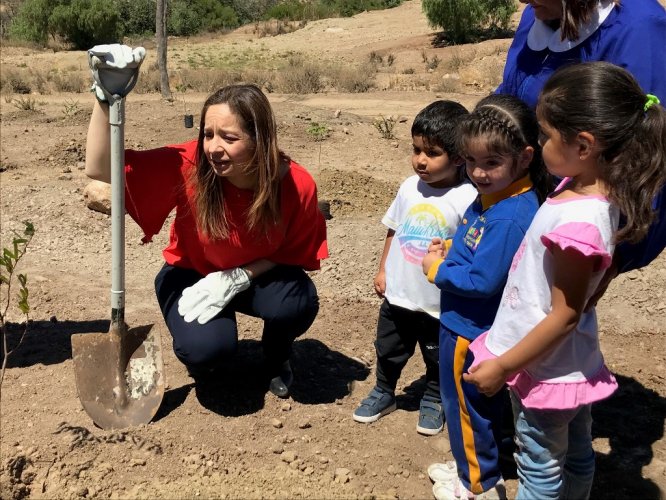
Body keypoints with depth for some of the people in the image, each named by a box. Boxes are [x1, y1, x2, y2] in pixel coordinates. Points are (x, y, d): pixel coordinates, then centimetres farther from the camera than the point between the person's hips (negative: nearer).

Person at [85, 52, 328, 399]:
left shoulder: (297, 185, -26)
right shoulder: (188, 165, -27)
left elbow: (295, 253, -11)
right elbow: (100, 169, -31)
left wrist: (237, 278, -24)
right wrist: (107, 96, -42)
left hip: (258, 277, 1)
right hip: (192, 276, 0)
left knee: (298, 303, -31)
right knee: (208, 347, -29)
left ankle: (277, 357, 6)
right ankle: (204, 356, 13)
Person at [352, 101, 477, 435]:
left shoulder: (468, 199, -20)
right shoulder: (410, 188, -2)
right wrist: (382, 270, 10)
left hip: (440, 303, -4)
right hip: (397, 294, 5)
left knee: (438, 358, 18)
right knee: (388, 350, 22)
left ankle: (433, 401, 42)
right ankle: (384, 393, 45)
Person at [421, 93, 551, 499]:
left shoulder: (510, 218, -30)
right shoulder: (493, 196, 0)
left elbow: (483, 281, -30)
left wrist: (437, 269, -15)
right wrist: (448, 251, -2)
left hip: (471, 332, -9)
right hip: (467, 323, 9)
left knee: (467, 405, 11)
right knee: (478, 403, 25)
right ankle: (472, 466, 46)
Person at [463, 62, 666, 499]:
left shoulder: (579, 223, -33)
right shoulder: (587, 188, -6)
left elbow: (565, 315, -25)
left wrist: (502, 366, -18)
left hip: (546, 369, -8)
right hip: (572, 364, 8)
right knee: (576, 456, 26)